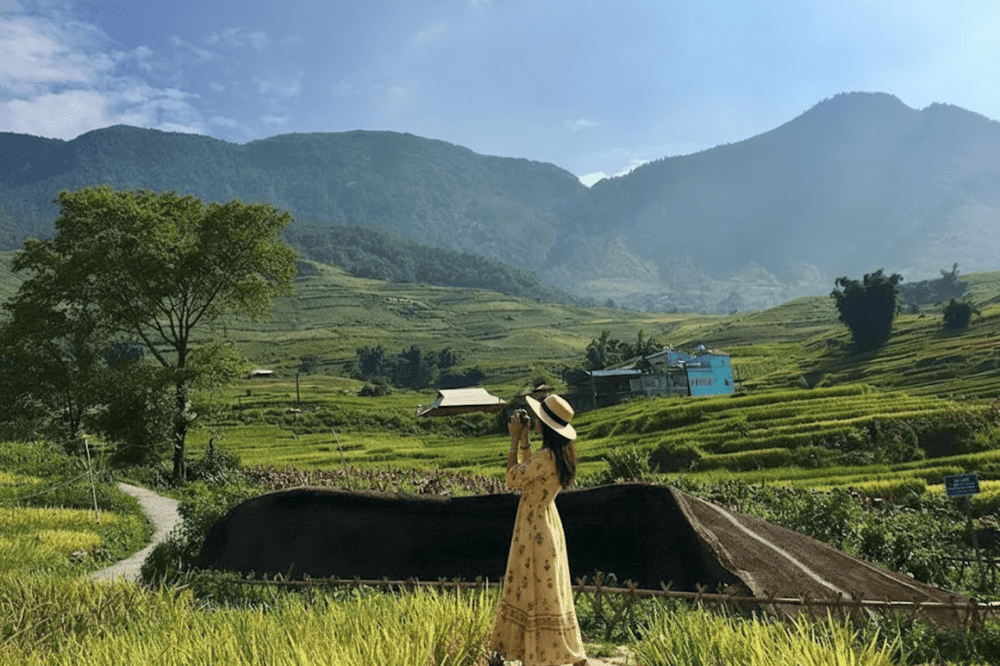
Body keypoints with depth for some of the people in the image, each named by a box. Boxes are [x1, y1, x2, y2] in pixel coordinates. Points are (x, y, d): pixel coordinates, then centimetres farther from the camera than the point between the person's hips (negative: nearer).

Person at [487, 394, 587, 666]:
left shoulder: (547, 456, -27)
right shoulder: (560, 454, 2)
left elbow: (513, 478, -18)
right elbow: (529, 472, 15)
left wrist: (515, 440, -14)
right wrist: (524, 441, 8)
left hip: (536, 530, -10)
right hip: (546, 524, 10)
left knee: (541, 592, 1)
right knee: (537, 590, 18)